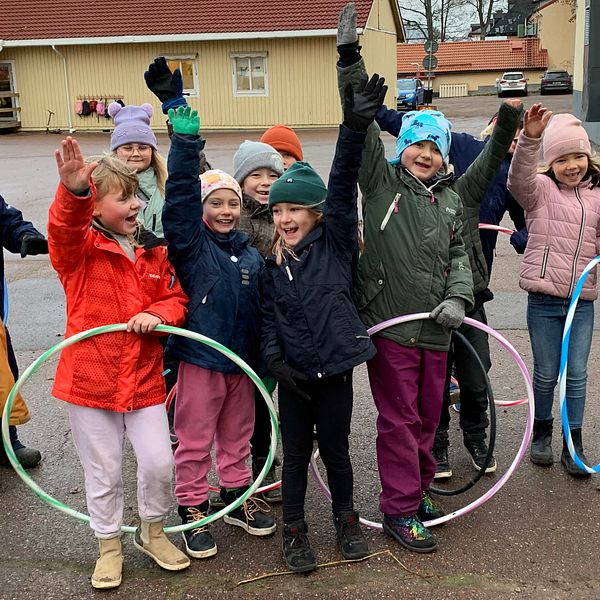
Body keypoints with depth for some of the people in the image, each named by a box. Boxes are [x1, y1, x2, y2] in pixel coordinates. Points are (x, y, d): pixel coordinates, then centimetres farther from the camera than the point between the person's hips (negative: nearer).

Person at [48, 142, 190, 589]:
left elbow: (175, 298, 10)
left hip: (144, 377, 3)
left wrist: (158, 313, -13)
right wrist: (72, 192, -53)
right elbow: (64, 229, -32)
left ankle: (153, 533, 31)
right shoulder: (79, 249, -9)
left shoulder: (154, 250, 4)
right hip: (89, 379, -3)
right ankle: (109, 547, 33)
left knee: (159, 463, 2)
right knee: (103, 472, 10)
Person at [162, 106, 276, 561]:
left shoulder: (251, 252, 8)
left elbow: (263, 307, 12)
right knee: (195, 440, 6)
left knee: (237, 436, 18)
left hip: (243, 359, 5)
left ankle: (237, 497, 35)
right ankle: (193, 510, 21)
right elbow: (180, 196, -20)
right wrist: (186, 143, -28)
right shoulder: (191, 242, -5)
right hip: (200, 357, -4)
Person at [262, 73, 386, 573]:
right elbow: (268, 318, 3)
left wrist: (355, 128, -25)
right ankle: (295, 530, 29)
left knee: (336, 449, 14)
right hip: (293, 373, 2)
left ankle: (346, 519, 36)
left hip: (335, 368, -1)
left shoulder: (335, 243, -4)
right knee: (296, 455, 13)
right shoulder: (271, 264, 3)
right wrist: (276, 360, -11)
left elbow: (343, 188, -15)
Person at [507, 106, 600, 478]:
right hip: (544, 301, -2)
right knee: (546, 374, 8)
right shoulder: (541, 189, -3)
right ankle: (542, 433, 30)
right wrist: (530, 140, -39)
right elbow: (519, 180, -25)